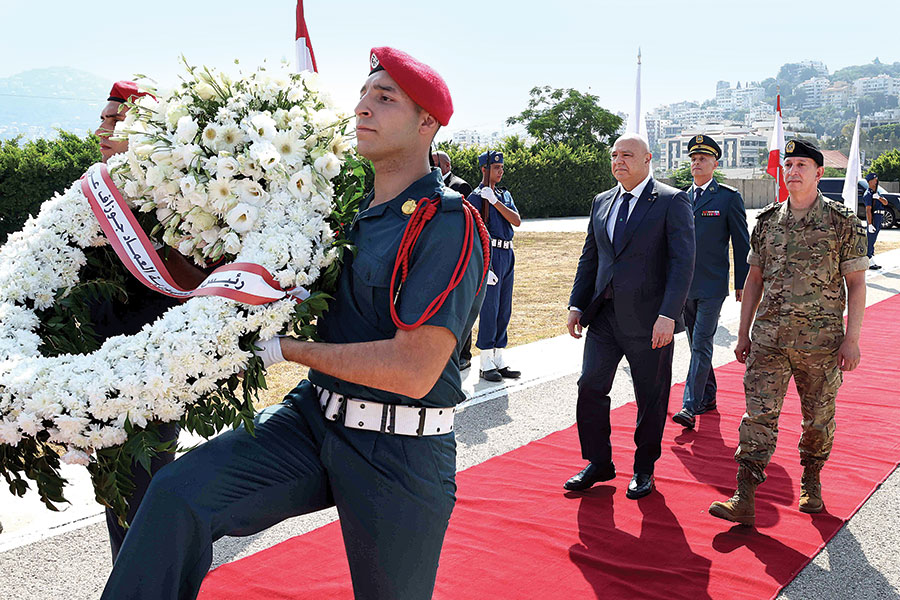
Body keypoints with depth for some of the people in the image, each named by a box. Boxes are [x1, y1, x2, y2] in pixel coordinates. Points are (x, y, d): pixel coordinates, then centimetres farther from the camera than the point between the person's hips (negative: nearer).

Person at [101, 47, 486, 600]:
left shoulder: (449, 223, -15)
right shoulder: (352, 208, 8)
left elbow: (413, 371, -25)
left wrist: (286, 349, -15)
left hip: (400, 455, -5)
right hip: (315, 417, 6)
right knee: (177, 495, -16)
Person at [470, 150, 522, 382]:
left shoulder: (505, 194, 17)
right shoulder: (476, 196, -6)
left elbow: (517, 221, 1)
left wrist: (495, 201, -11)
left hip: (507, 254, 8)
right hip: (490, 253, -8)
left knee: (504, 309, 11)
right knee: (489, 308, -6)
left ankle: (499, 360, 19)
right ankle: (486, 364, 0)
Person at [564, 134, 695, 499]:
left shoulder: (672, 202, -6)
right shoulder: (601, 202, 12)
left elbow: (682, 262, -12)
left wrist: (668, 315, -20)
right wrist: (577, 305, 8)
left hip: (648, 320, -5)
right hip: (604, 315, 5)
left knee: (650, 398, 8)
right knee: (590, 387, 5)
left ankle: (644, 469, 25)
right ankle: (599, 463, 22)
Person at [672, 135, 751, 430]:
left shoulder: (729, 197, -2)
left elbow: (741, 244, -1)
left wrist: (741, 284, -4)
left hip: (712, 285, -5)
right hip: (684, 284, 6)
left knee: (701, 345, -10)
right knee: (696, 345, 13)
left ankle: (690, 406, -12)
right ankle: (708, 397, 27)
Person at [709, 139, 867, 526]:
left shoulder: (842, 222, -3)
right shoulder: (767, 221, 7)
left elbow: (856, 283, -2)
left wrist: (852, 339, -8)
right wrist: (743, 333, 9)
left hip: (821, 341, -2)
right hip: (769, 338, 2)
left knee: (819, 418, 11)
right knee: (758, 414, -4)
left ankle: (811, 482, 34)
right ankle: (744, 501, -3)